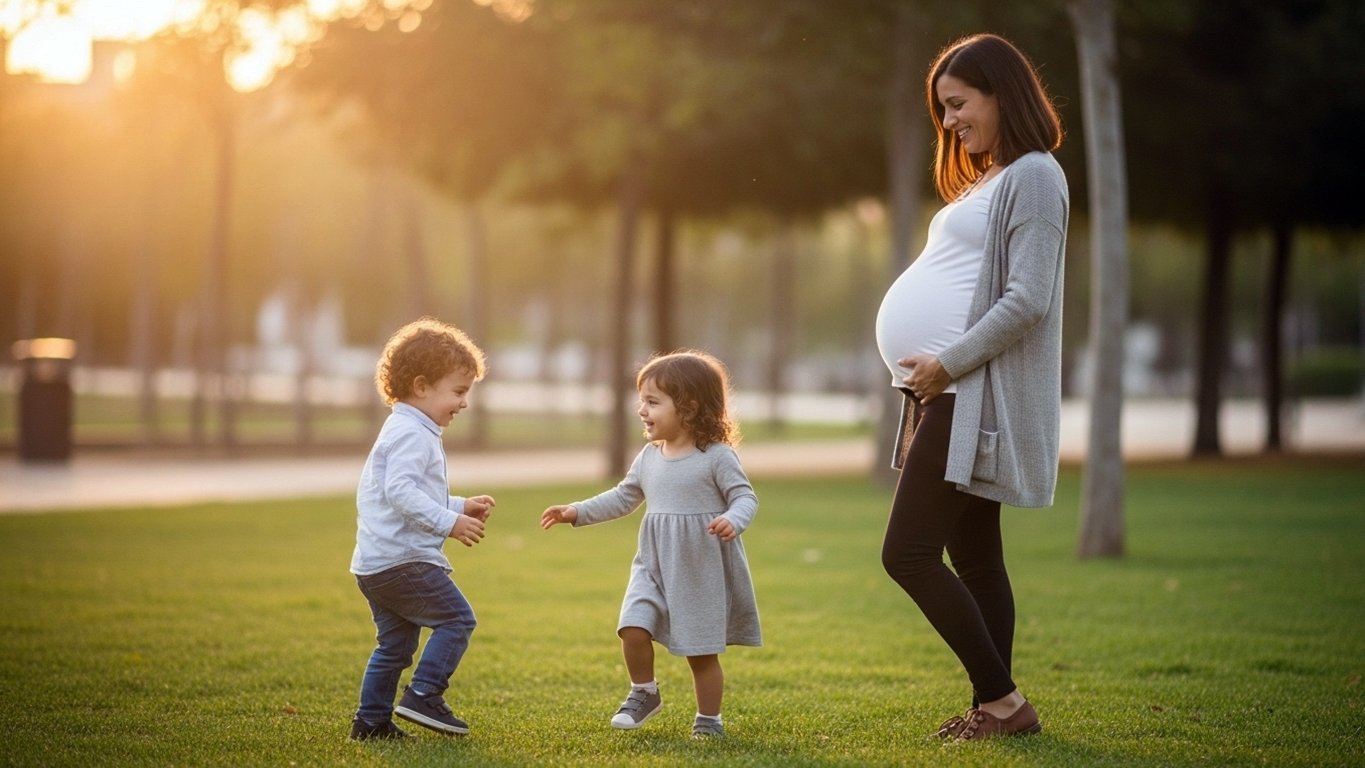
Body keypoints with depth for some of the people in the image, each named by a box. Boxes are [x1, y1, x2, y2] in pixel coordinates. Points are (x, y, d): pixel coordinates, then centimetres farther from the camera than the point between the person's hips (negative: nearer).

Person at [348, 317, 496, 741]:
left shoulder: (405, 431, 22)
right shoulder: (411, 434, -13)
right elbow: (400, 491, -25)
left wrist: (461, 507, 21)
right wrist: (449, 522, -27)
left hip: (374, 565, 11)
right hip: (402, 560, -11)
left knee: (395, 643, 15)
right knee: (456, 618, -6)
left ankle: (372, 720, 18)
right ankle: (423, 696, -8)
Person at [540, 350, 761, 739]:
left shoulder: (717, 456, -10)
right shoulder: (649, 458, 8)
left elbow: (745, 497, -12)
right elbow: (623, 498, 18)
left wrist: (732, 520, -33)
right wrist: (576, 512, 11)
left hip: (703, 571, -5)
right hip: (654, 565, 5)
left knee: (702, 652, 2)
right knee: (633, 627, -14)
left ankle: (709, 720, 19)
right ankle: (643, 693, 10)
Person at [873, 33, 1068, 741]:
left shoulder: (1033, 176, -9)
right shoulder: (986, 182, 20)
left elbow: (1028, 300, -18)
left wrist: (949, 363, -19)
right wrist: (930, 371, 10)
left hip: (972, 393, -10)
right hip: (946, 391, 10)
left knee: (908, 553, -13)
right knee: (972, 560, 9)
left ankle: (1002, 700, -7)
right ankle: (996, 707, 12)